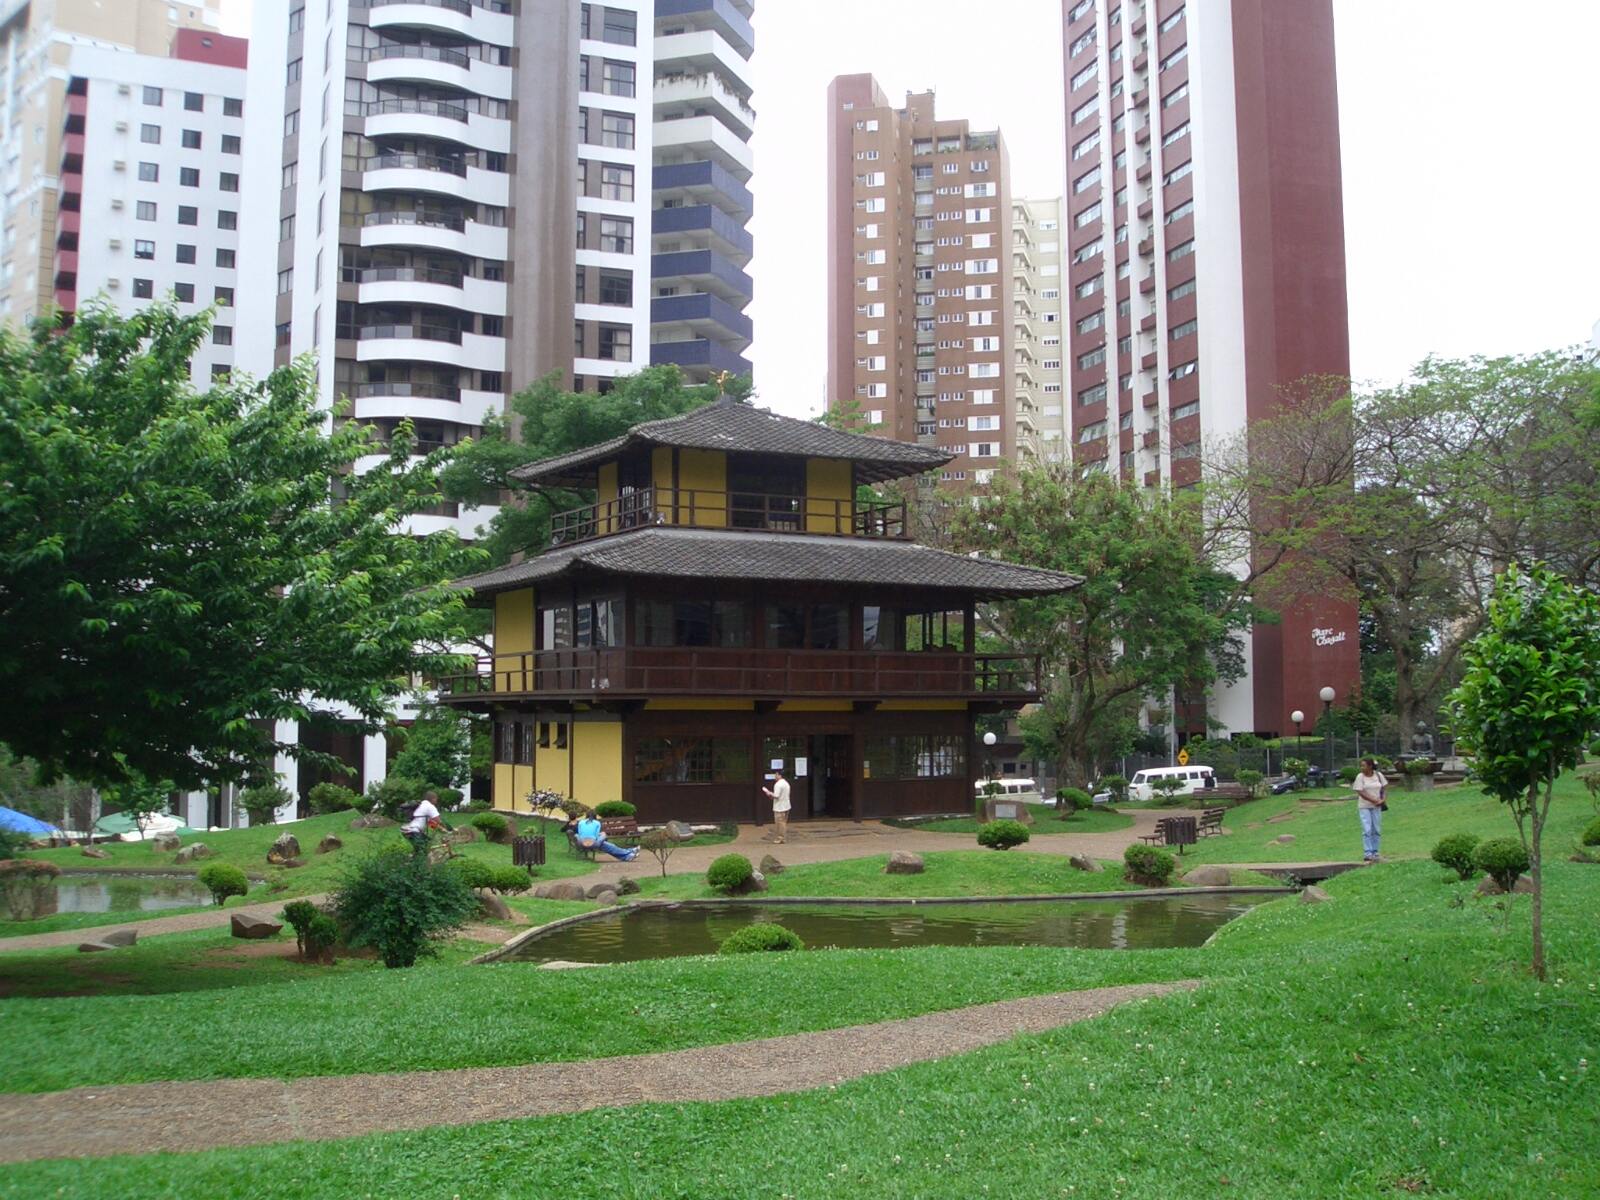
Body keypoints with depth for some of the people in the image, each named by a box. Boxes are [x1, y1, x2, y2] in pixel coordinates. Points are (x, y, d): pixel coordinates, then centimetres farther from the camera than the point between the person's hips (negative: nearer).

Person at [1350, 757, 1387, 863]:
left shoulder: (1378, 775, 2)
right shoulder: (1360, 777, -7)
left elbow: (1385, 787, 11)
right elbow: (1360, 793, -12)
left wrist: (1383, 799, -6)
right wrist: (1374, 800, -17)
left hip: (1376, 807, 3)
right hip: (1364, 807, -3)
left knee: (1376, 830, 5)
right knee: (1367, 830, -10)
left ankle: (1374, 853, 13)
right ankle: (1367, 854, -9)